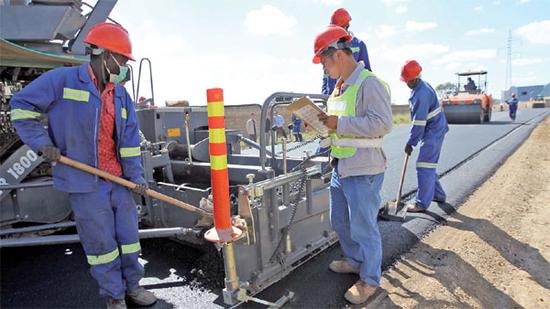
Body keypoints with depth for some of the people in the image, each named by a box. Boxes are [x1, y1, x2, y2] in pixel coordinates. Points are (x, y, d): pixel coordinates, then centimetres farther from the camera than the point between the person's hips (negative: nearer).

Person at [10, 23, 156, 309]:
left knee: (129, 235, 12)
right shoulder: (62, 79, -5)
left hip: (118, 179, 5)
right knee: (100, 242, 5)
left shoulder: (122, 96, 9)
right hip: (85, 182, -5)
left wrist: (135, 175, 0)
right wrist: (42, 143, -8)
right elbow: (21, 106, 1)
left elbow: (130, 140, 6)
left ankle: (132, 285, 30)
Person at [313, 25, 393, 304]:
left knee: (363, 226, 4)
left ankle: (369, 281, 24)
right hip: (341, 166, 10)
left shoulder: (369, 83, -16)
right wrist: (323, 122, 6)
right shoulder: (341, 86, 14)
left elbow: (382, 123, -25)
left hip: (363, 169, -9)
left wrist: (340, 123, -24)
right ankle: (354, 261, 44)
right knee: (340, 221, 21)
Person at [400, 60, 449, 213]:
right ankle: (438, 195, 30)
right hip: (430, 131, 10)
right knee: (429, 164, 17)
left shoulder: (422, 94, -24)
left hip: (434, 131, -10)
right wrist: (413, 139, 16)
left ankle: (422, 203, -5)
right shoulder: (417, 88, 9)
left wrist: (410, 143, -17)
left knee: (424, 165, -10)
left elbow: (419, 122, -23)